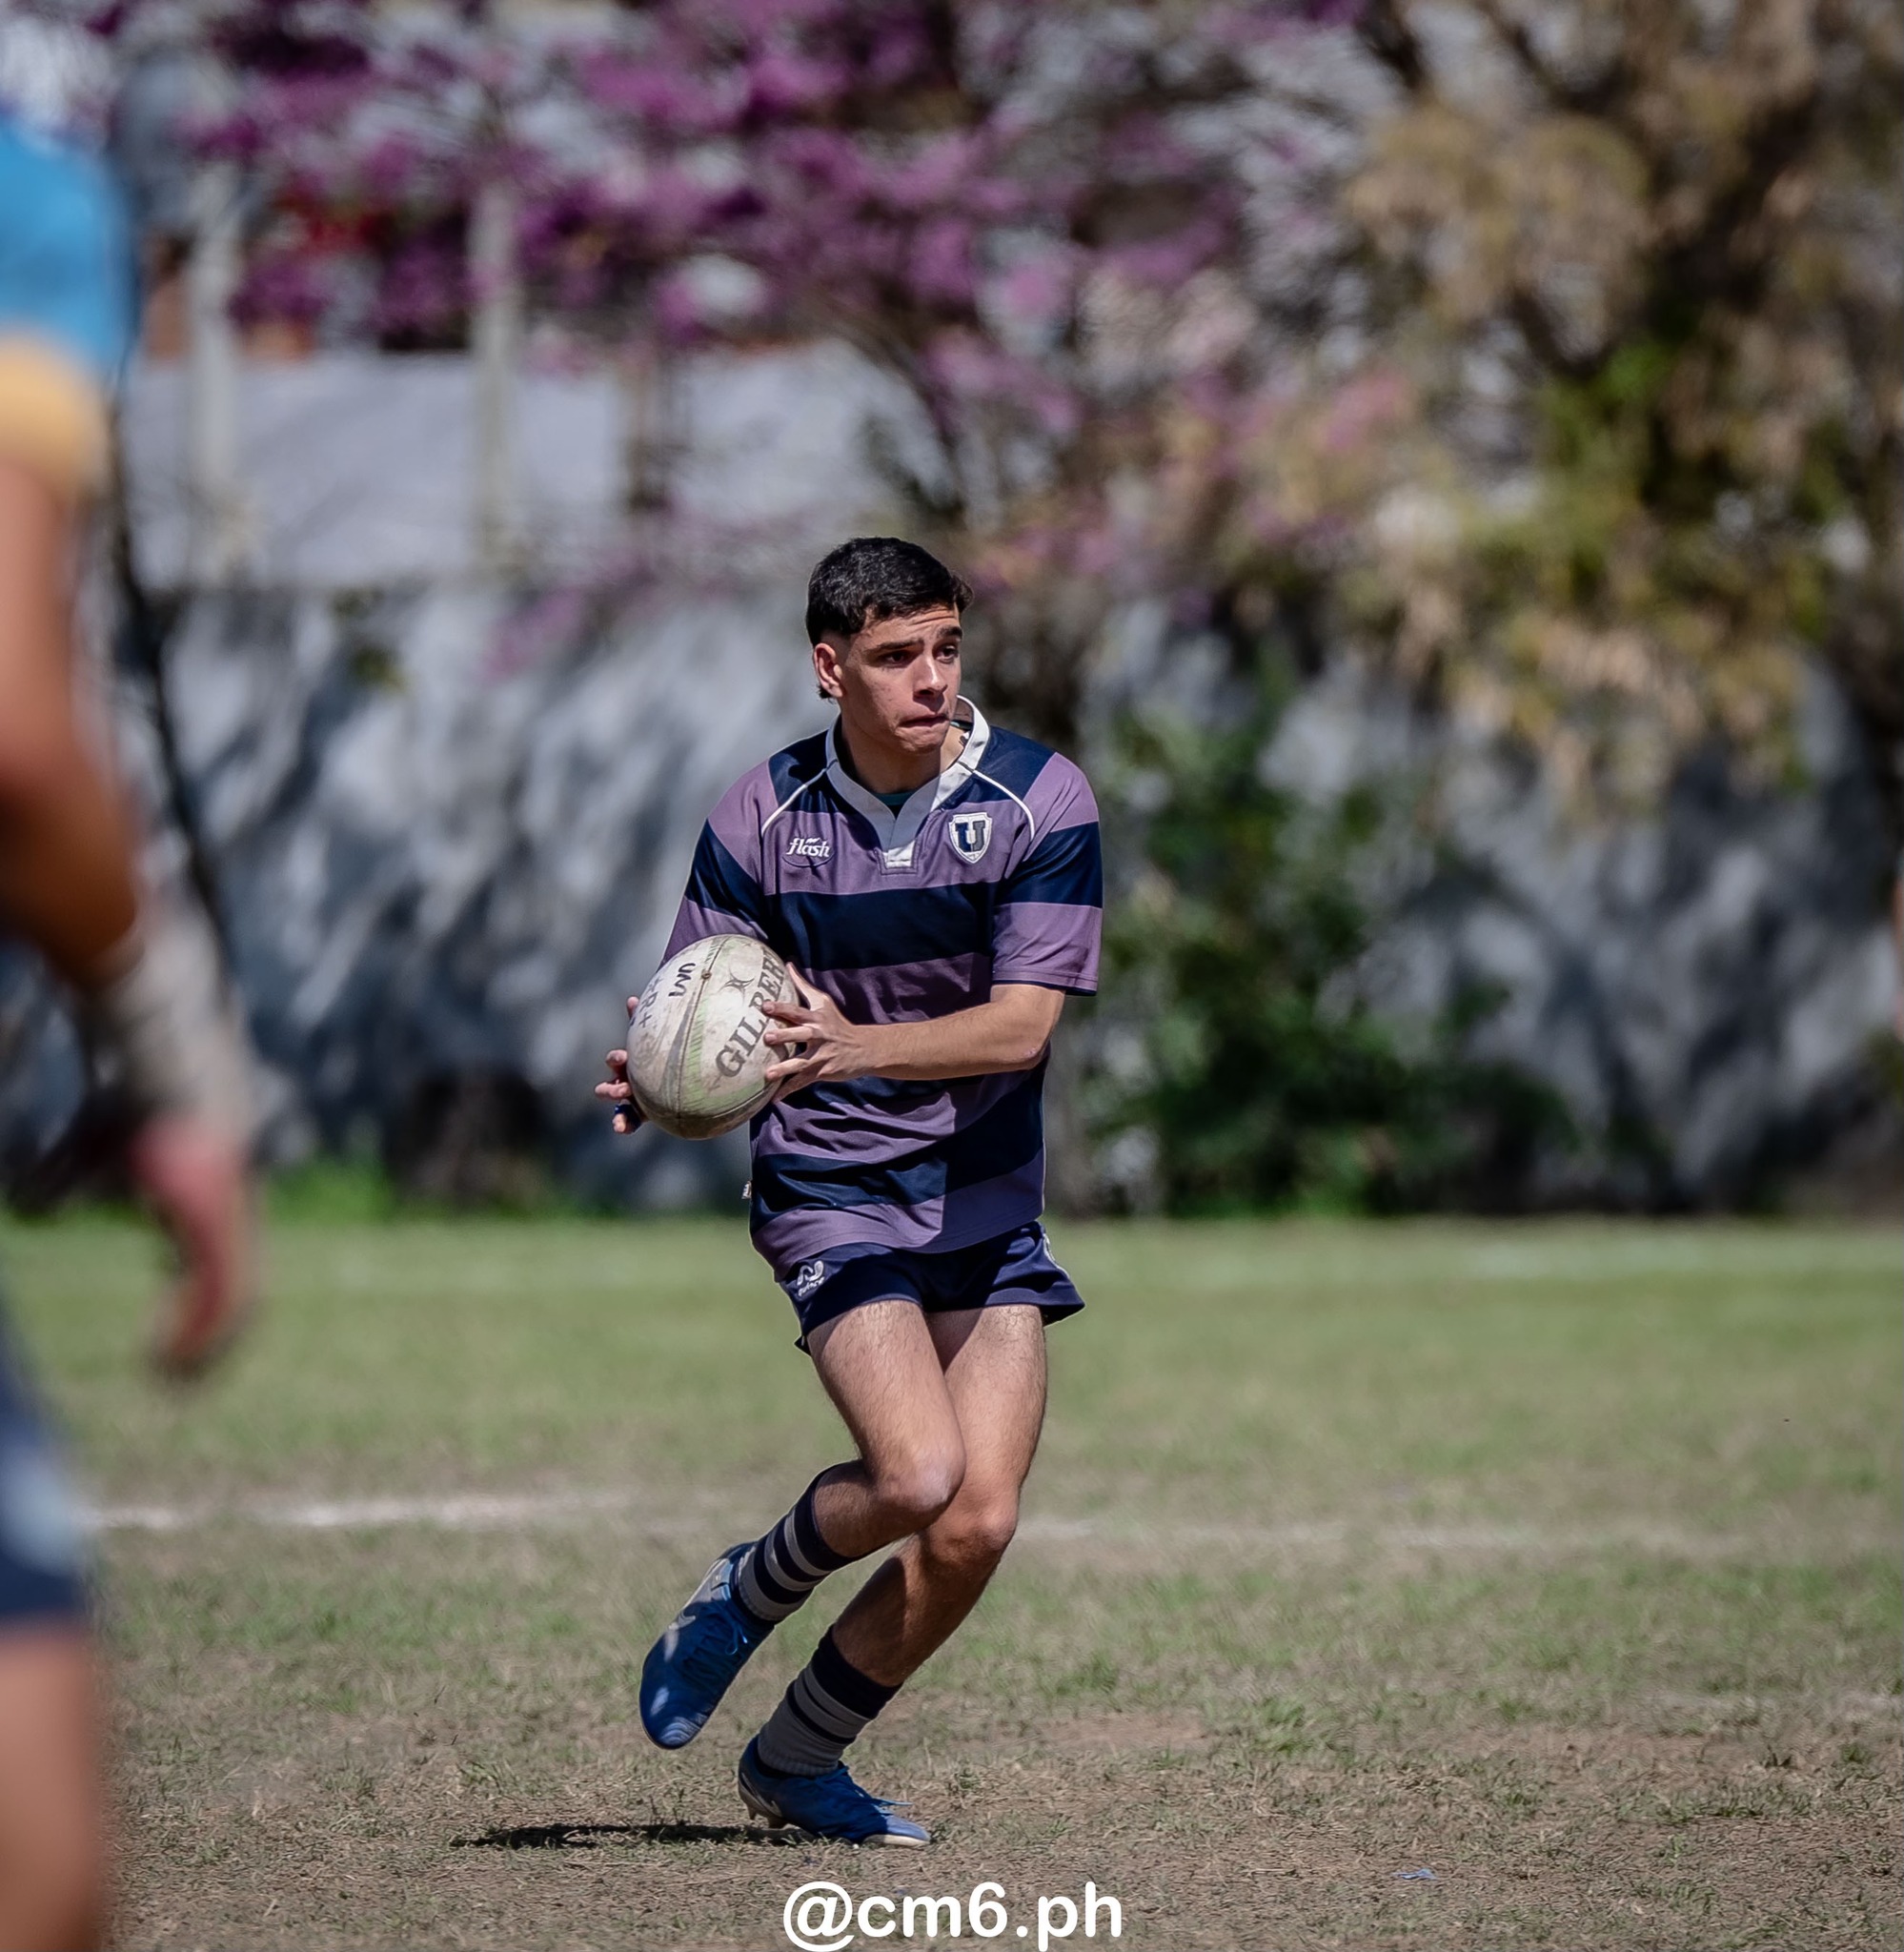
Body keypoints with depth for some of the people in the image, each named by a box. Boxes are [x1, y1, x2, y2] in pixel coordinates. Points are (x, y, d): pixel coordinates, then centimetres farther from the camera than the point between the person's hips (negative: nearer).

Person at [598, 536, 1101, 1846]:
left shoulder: (1042, 801, -9)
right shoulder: (761, 818, -6)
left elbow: (1020, 1025, -17)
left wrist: (849, 1046, -32)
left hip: (990, 1205, 2)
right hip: (832, 1193, -2)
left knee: (977, 1525, -7)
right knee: (917, 1477, -24)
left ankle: (799, 1760, 15)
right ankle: (749, 1593, 9)